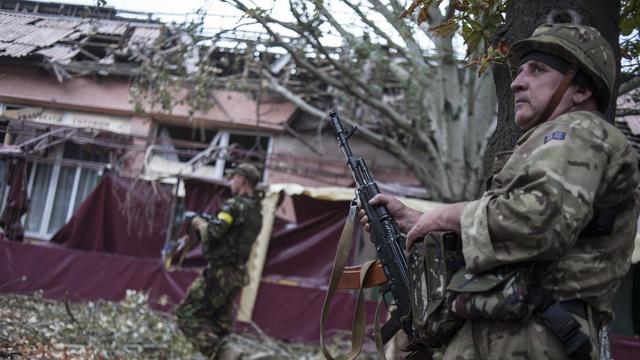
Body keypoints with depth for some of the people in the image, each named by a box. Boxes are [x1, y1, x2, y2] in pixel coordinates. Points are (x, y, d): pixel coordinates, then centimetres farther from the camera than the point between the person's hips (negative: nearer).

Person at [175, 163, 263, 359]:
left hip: (219, 272, -9)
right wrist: (206, 225, 15)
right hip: (236, 274, 9)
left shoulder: (235, 205, -14)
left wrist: (199, 223, -1)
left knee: (187, 314, -8)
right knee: (220, 325, 14)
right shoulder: (256, 211, 15)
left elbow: (212, 233, -21)